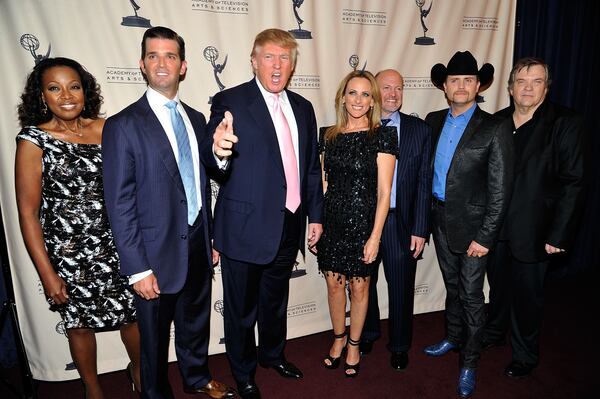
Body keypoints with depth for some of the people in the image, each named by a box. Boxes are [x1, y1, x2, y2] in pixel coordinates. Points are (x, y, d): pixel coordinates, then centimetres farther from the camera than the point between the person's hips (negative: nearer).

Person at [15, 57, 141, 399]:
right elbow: (28, 213, -8)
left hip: (115, 244, 2)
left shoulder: (105, 128, -3)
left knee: (133, 313, 12)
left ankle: (139, 369, 42)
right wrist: (47, 274, -8)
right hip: (68, 253, -2)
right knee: (80, 323, 17)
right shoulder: (33, 141, -10)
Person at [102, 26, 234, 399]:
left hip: (198, 244, 5)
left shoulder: (196, 119, 6)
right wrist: (138, 268, -15)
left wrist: (211, 239, 12)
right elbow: (120, 204, -13)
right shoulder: (123, 125, -12)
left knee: (196, 323, 24)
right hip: (158, 253, -5)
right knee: (155, 336, 15)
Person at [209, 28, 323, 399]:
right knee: (242, 307, 13)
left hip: (290, 226, 5)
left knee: (276, 299, 25)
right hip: (246, 226, -5)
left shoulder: (303, 108, 8)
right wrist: (219, 151, -42)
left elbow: (312, 166, 12)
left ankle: (273, 353, 50)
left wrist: (315, 215, 10)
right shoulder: (230, 101, -10)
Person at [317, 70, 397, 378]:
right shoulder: (328, 135, 5)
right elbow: (322, 183, 9)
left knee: (359, 286, 10)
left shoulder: (382, 136, -8)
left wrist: (375, 237, -14)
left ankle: (354, 344, 34)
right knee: (334, 283, 13)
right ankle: (338, 338, 37)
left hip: (363, 222, -3)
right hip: (332, 221, 4)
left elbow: (384, 191, -11)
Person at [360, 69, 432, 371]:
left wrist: (420, 229, -6)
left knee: (401, 287, 13)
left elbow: (424, 183, -2)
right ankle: (368, 332, 44)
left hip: (401, 223, 0)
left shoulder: (420, 130, 0)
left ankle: (399, 345, 36)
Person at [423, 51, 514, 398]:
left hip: (472, 226, -4)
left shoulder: (495, 129, -11)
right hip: (440, 220, 5)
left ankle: (469, 363, 24)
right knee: (452, 286, 21)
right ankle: (453, 337, 42)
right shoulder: (433, 121, 4)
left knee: (471, 295, 6)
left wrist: (485, 237, -15)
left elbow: (500, 190, -13)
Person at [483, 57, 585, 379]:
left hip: (532, 231, -3)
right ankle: (493, 333, 43)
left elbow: (572, 183, -11)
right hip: (495, 227, 4)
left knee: (527, 294, 10)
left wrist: (558, 235, -14)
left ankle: (525, 355, 32)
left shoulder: (565, 123, -8)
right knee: (498, 284, 19)